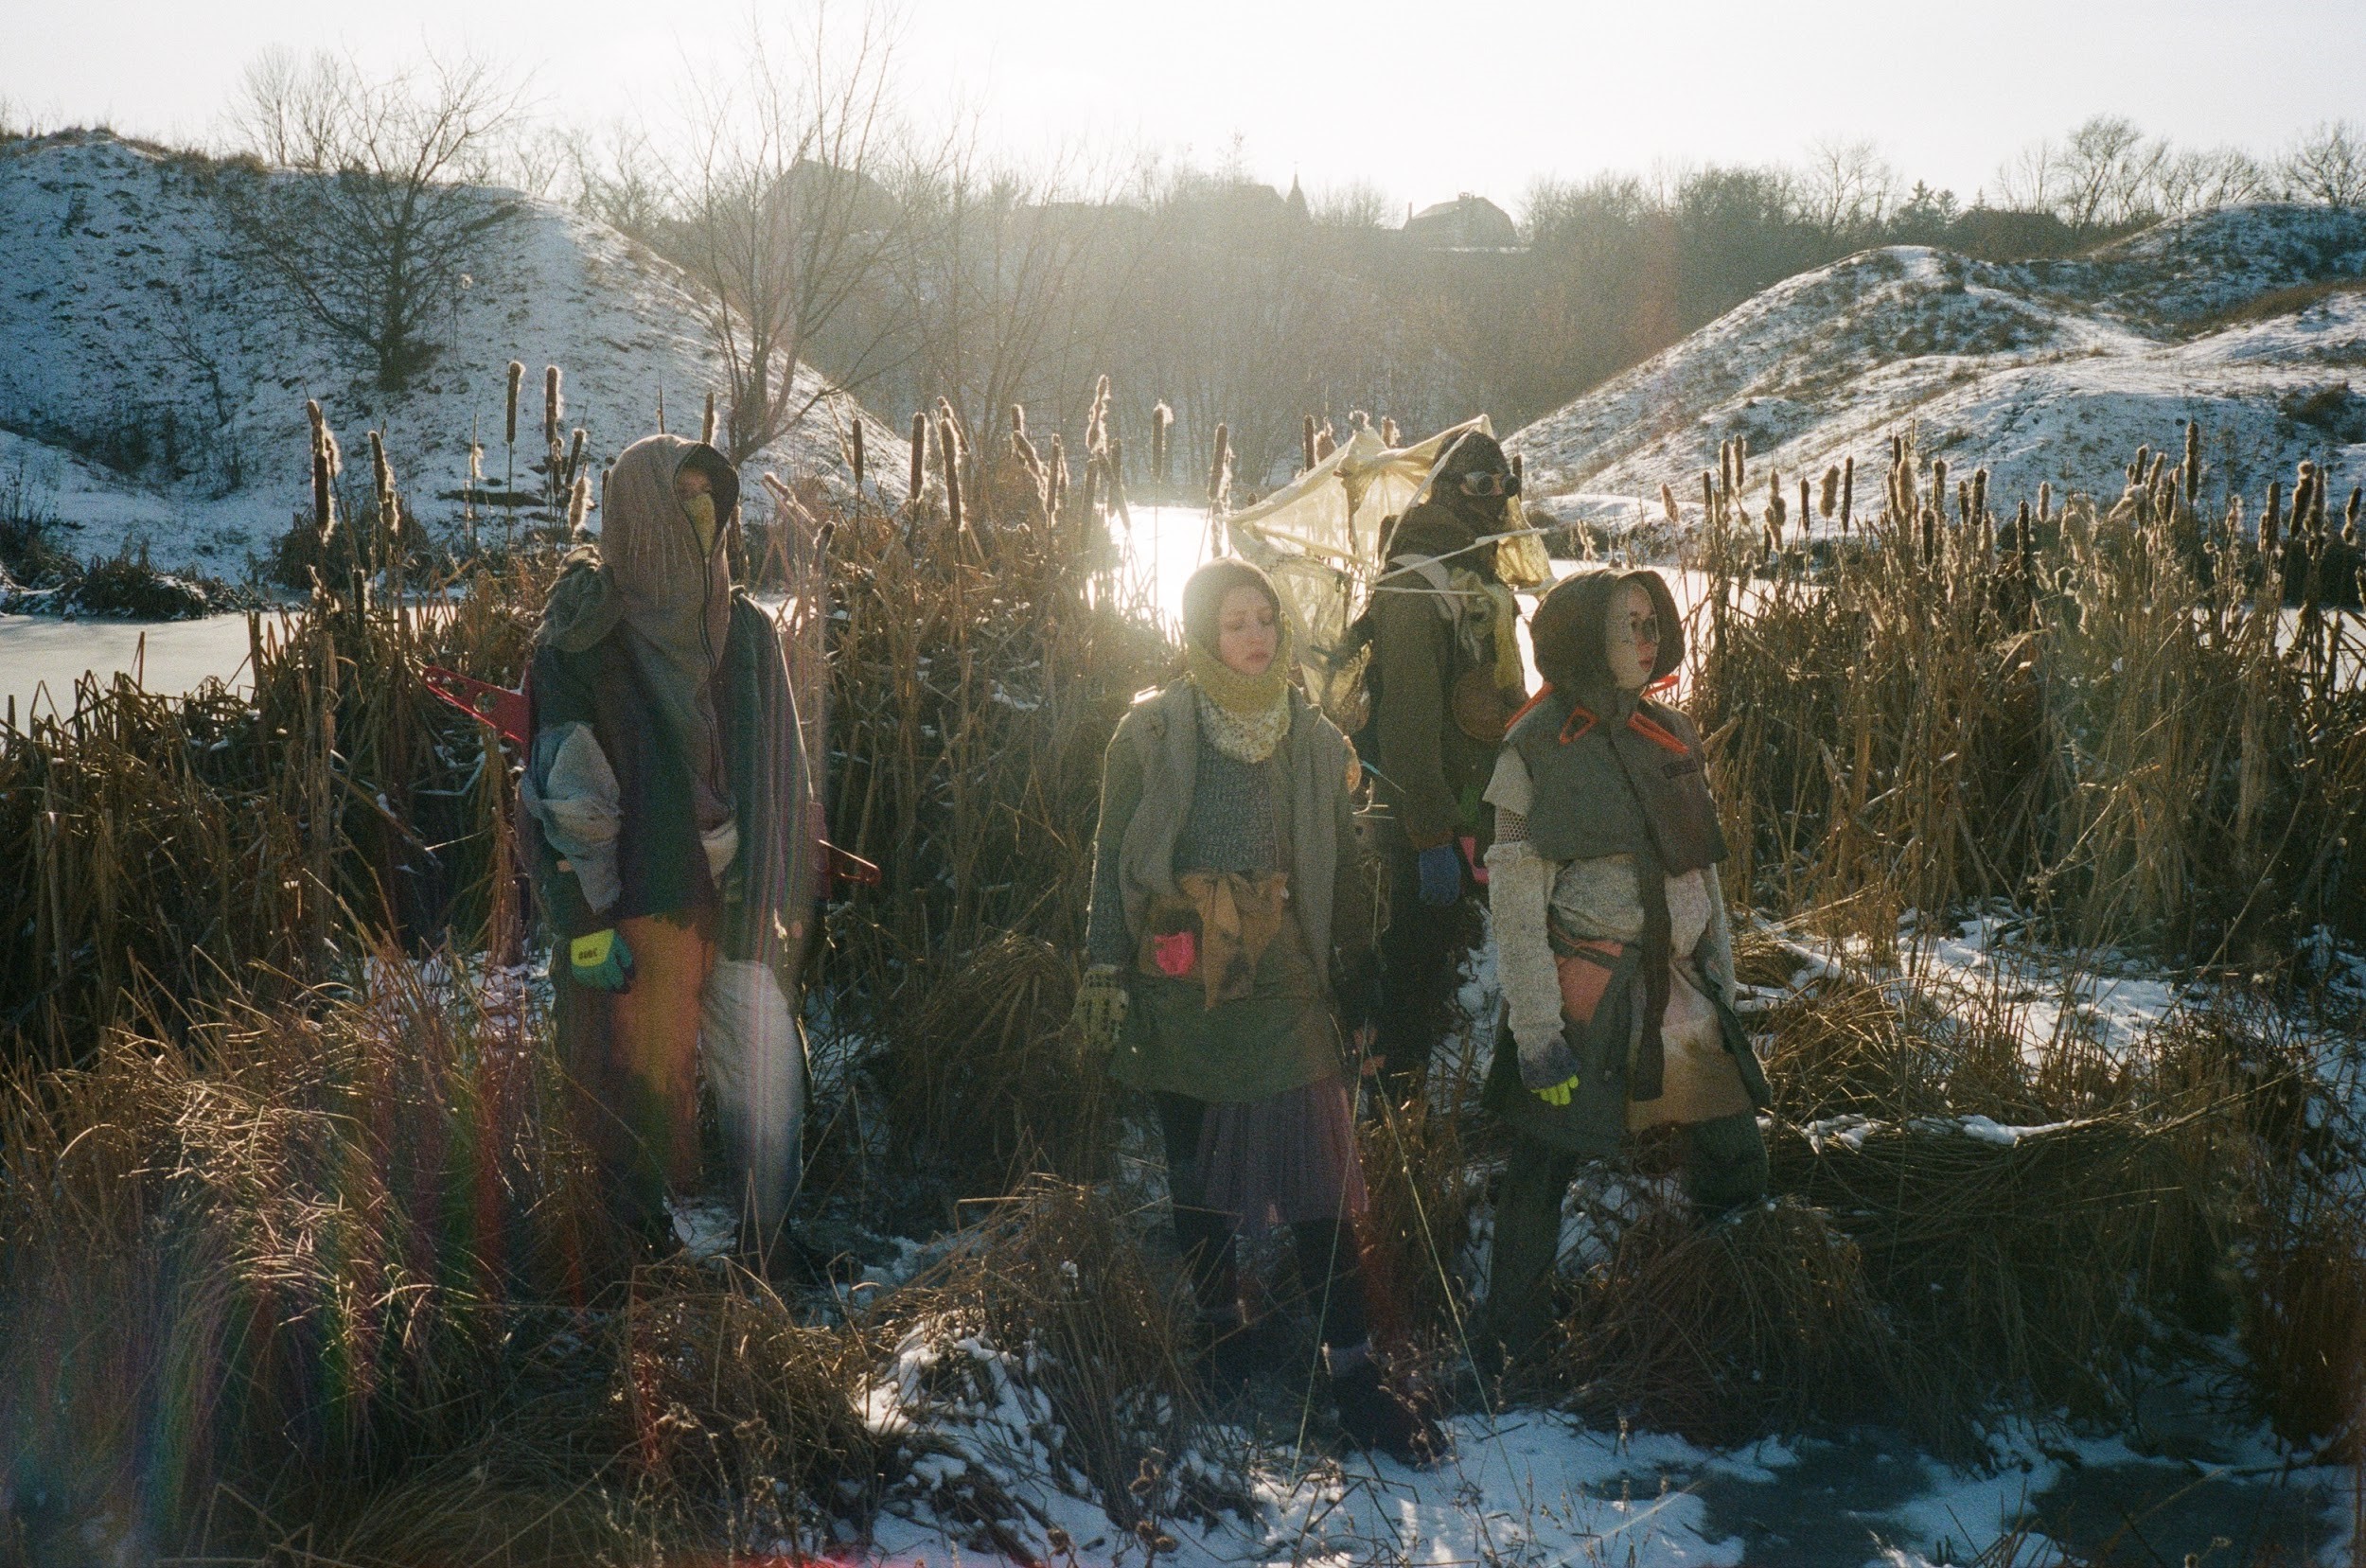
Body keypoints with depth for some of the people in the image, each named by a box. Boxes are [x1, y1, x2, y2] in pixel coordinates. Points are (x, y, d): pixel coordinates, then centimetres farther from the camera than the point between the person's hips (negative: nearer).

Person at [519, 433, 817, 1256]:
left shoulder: (747, 631, 9)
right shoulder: (585, 639, -5)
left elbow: (784, 779, 14)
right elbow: (562, 793, -7)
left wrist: (784, 904, 12)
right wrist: (582, 923, -11)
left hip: (738, 910, 4)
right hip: (640, 915, -4)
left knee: (770, 1095, 0)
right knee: (643, 1098, 2)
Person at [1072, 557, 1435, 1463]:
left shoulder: (1314, 740, 7)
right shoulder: (1152, 733, -1)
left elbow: (1343, 869, 13)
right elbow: (1112, 864, 2)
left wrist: (1359, 977, 14)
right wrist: (1105, 977, -3)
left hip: (1282, 984, 1)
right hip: (1180, 986, 0)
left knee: (1316, 1173, -7)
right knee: (1196, 1174, 9)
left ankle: (1353, 1372, -3)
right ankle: (1220, 1335, 25)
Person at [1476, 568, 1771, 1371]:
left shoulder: (1671, 734, 9)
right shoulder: (1536, 750, -9)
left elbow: (1701, 871, 16)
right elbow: (1515, 903, -11)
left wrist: (1721, 985, 14)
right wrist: (1536, 1032, -15)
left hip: (1681, 992, 6)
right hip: (1585, 996, -6)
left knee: (1735, 1162, 7)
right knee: (1544, 1168, 2)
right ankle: (1512, 1350, 16)